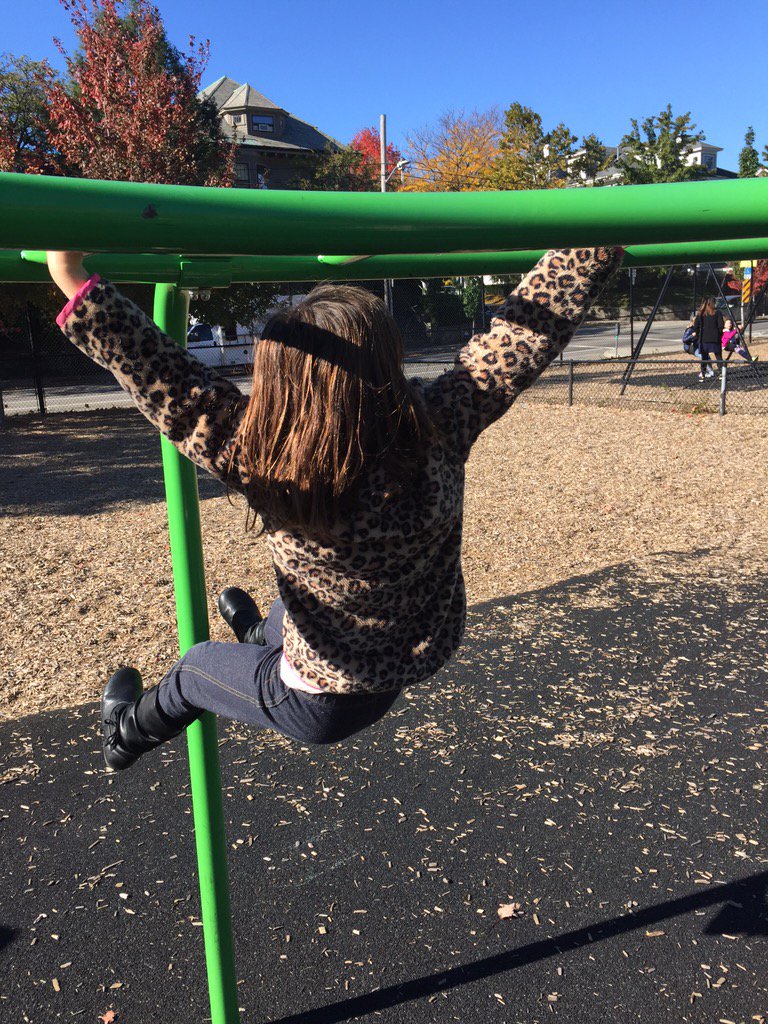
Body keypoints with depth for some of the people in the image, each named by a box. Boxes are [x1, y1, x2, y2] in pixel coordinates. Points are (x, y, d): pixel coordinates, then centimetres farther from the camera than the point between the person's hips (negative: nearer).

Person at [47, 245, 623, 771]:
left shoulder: (263, 461, -36)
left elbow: (170, 386, -32)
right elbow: (534, 325, -23)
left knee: (197, 667, 29)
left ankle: (130, 731, 60)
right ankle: (261, 634, 72)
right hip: (428, 655, 5)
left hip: (328, 705, -4)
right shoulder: (441, 428, -27)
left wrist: (76, 285, -25)